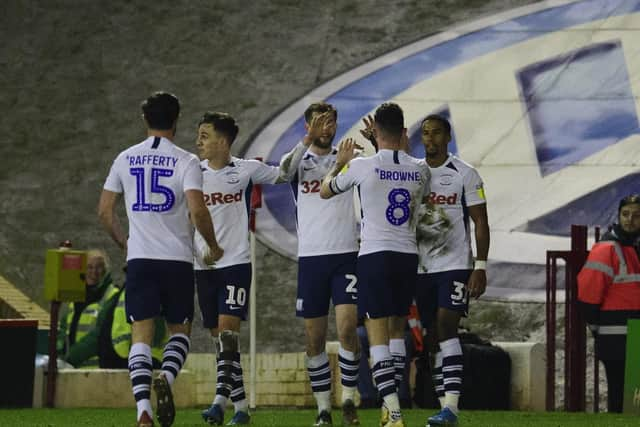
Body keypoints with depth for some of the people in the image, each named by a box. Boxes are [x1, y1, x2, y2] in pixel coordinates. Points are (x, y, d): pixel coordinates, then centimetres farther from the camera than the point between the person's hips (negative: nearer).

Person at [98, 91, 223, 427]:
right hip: (177, 260, -2)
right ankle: (166, 378, -16)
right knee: (180, 330, 14)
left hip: (139, 259, 2)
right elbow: (197, 211, -15)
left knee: (141, 335, 0)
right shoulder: (186, 162, -5)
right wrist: (213, 247, 2)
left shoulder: (125, 159, 6)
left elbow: (105, 211, 9)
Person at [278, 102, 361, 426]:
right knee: (315, 339, 3)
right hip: (311, 257, 0)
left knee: (347, 329, -13)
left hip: (346, 255, 0)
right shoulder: (299, 161, 5)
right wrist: (307, 140, -35)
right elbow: (285, 171, -18)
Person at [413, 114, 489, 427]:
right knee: (433, 338, 5)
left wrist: (480, 267, -9)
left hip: (455, 265, -5)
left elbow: (480, 222, -4)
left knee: (446, 328, -18)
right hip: (422, 268, 5)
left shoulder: (464, 174, -2)